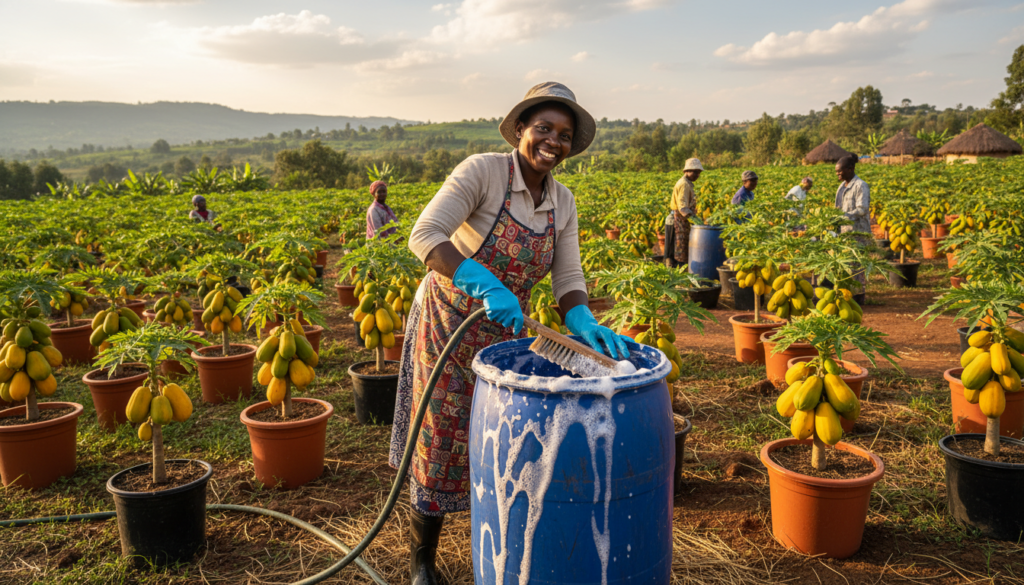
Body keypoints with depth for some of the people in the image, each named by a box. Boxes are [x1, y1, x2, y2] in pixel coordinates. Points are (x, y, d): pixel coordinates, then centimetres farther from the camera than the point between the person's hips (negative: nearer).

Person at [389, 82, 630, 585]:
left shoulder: (563, 202, 0)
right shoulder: (482, 171, -18)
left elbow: (568, 279, -3)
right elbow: (424, 235, -28)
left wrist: (584, 322, -24)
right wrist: (485, 284, -41)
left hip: (507, 332, 5)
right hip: (448, 323, -5)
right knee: (440, 442, 3)